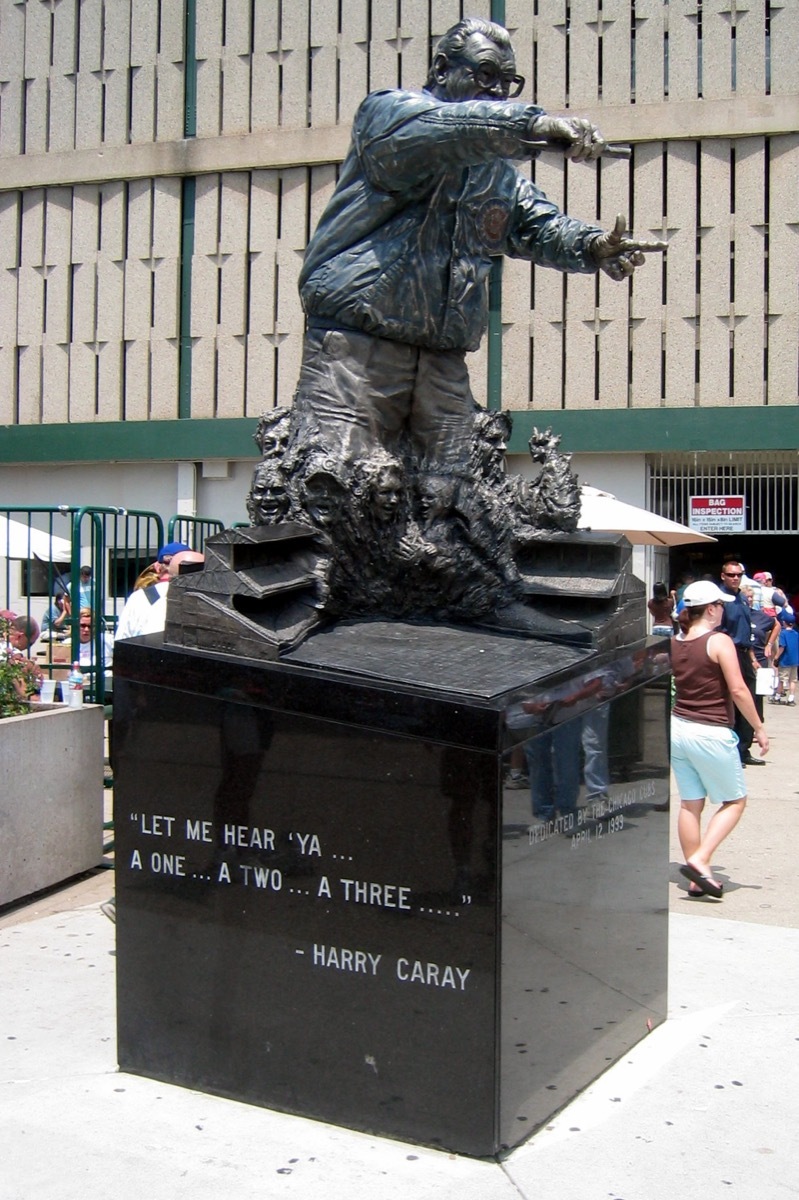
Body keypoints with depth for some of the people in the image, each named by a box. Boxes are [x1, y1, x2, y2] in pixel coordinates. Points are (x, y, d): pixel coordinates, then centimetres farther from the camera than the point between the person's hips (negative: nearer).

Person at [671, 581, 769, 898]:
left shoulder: (673, 644, 3)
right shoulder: (719, 641, -14)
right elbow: (738, 690, -17)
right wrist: (758, 729, -9)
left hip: (678, 728, 6)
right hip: (711, 735, -6)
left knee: (690, 805, 12)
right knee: (735, 802, 10)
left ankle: (697, 879, 17)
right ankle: (700, 861, -4)